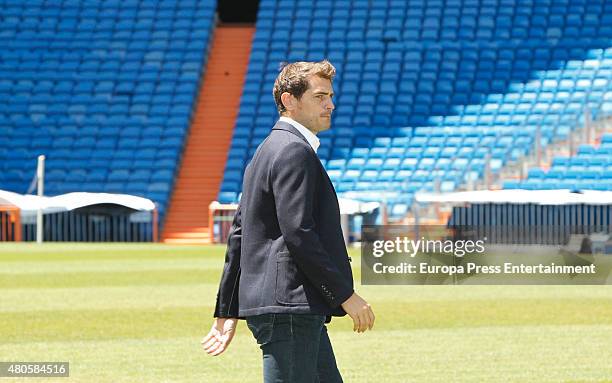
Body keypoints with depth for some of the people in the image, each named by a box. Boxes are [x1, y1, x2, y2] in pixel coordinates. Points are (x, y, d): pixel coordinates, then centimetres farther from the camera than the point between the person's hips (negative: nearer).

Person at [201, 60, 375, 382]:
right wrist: (346, 295, -16)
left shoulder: (268, 151, 20)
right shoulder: (294, 151, -12)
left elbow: (238, 236, 21)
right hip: (287, 306, -11)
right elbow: (298, 235, -20)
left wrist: (227, 312, 22)